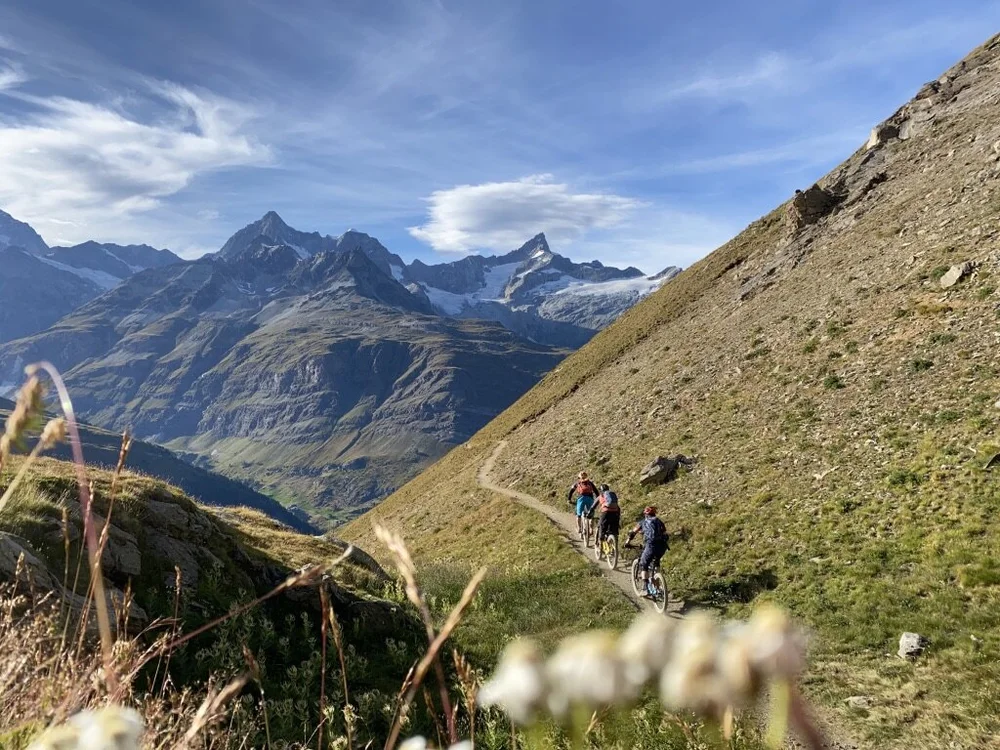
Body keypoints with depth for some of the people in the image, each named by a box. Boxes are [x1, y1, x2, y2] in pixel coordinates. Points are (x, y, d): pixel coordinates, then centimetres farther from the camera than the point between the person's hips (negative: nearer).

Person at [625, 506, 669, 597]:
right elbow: (665, 535, 24)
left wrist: (627, 543, 34)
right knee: (655, 563, 30)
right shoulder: (659, 522, 25)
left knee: (643, 566, 13)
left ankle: (647, 590, 5)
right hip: (662, 546, 4)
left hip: (651, 545, -4)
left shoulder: (643, 522, 19)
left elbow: (632, 533, 22)